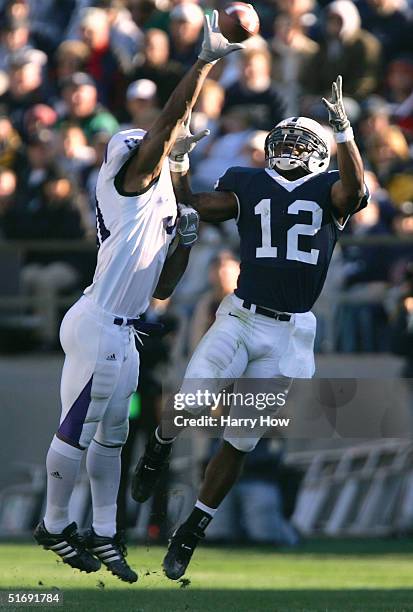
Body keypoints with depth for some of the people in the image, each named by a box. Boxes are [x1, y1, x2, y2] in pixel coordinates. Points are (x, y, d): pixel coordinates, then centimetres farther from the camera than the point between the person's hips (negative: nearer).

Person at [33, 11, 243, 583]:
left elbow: (162, 287, 23)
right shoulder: (132, 181, -6)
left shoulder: (158, 207, 18)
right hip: (99, 327, -10)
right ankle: (54, 526, 10)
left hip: (122, 336, 10)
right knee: (77, 432, 0)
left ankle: (104, 535, 18)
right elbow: (171, 119, -17)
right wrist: (206, 60, -16)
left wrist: (184, 241, 10)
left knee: (109, 435, 13)